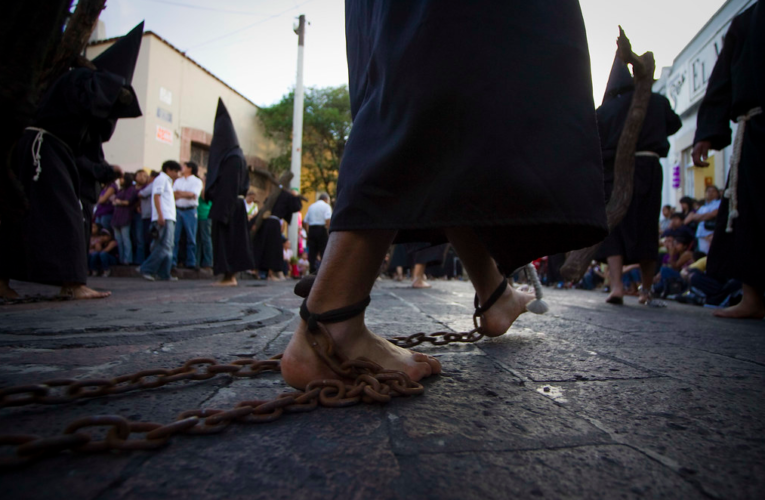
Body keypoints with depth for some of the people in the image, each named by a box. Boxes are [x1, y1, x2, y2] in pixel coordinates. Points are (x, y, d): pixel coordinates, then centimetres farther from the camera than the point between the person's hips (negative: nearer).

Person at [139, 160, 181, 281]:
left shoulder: (167, 181, 28)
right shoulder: (162, 179, -1)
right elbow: (156, 196, -13)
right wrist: (160, 215, -20)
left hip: (169, 218, 10)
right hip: (164, 218, -10)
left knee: (168, 247, 6)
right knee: (164, 246, -16)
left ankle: (164, 274, 5)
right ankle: (146, 269, -13)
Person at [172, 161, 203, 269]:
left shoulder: (197, 181, 4)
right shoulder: (178, 181, 19)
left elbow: (193, 195, -10)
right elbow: (173, 195, 9)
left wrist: (180, 193, -5)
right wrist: (186, 194, -6)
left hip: (190, 211, -4)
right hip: (177, 210, 4)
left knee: (191, 238, -1)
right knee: (174, 237, -2)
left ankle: (191, 263, 5)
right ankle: (172, 262, 0)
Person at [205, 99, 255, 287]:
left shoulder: (233, 158, -13)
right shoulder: (231, 155, 14)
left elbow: (230, 187, -18)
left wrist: (222, 211, -20)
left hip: (228, 206, -9)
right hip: (225, 206, 9)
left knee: (226, 239, -5)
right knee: (228, 240, 9)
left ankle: (229, 276, 0)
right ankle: (231, 276, 13)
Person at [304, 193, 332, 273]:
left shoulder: (311, 206, 17)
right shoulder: (326, 206, 1)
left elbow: (305, 222, 12)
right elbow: (328, 221, -14)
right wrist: (328, 233, -10)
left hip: (311, 229, 5)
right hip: (322, 230, -5)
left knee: (312, 252, 6)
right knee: (324, 252, -3)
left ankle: (312, 271, 4)